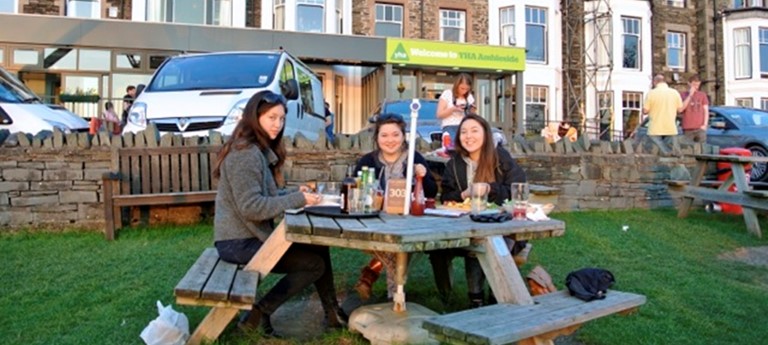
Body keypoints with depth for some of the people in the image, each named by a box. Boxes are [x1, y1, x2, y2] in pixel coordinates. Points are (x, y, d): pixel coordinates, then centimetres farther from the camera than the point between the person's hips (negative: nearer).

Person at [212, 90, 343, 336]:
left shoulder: (262, 150, 12)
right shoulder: (246, 153, -19)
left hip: (251, 234, 9)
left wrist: (295, 194, -2)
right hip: (239, 242, -9)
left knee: (319, 247, 6)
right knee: (315, 264, -8)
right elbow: (250, 207, -24)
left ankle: (332, 313, 15)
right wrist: (298, 200, -21)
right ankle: (258, 314, -1)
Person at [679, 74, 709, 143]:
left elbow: (706, 111, 8)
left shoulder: (702, 95, 11)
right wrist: (690, 95, -8)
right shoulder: (683, 95, 9)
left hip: (700, 128, 1)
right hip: (687, 129, -1)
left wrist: (705, 124, -3)